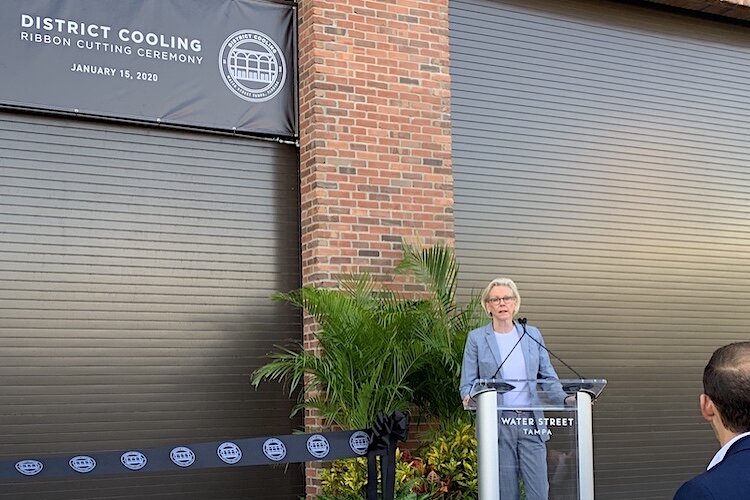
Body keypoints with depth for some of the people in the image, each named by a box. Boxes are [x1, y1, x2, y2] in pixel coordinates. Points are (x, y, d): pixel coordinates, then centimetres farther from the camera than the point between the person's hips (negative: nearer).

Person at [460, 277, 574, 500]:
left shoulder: (532, 334, 10)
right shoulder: (476, 338, 3)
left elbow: (548, 376, 10)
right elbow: (467, 383, 2)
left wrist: (565, 398, -8)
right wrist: (469, 398, -20)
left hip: (531, 423, 2)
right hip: (496, 424, -2)